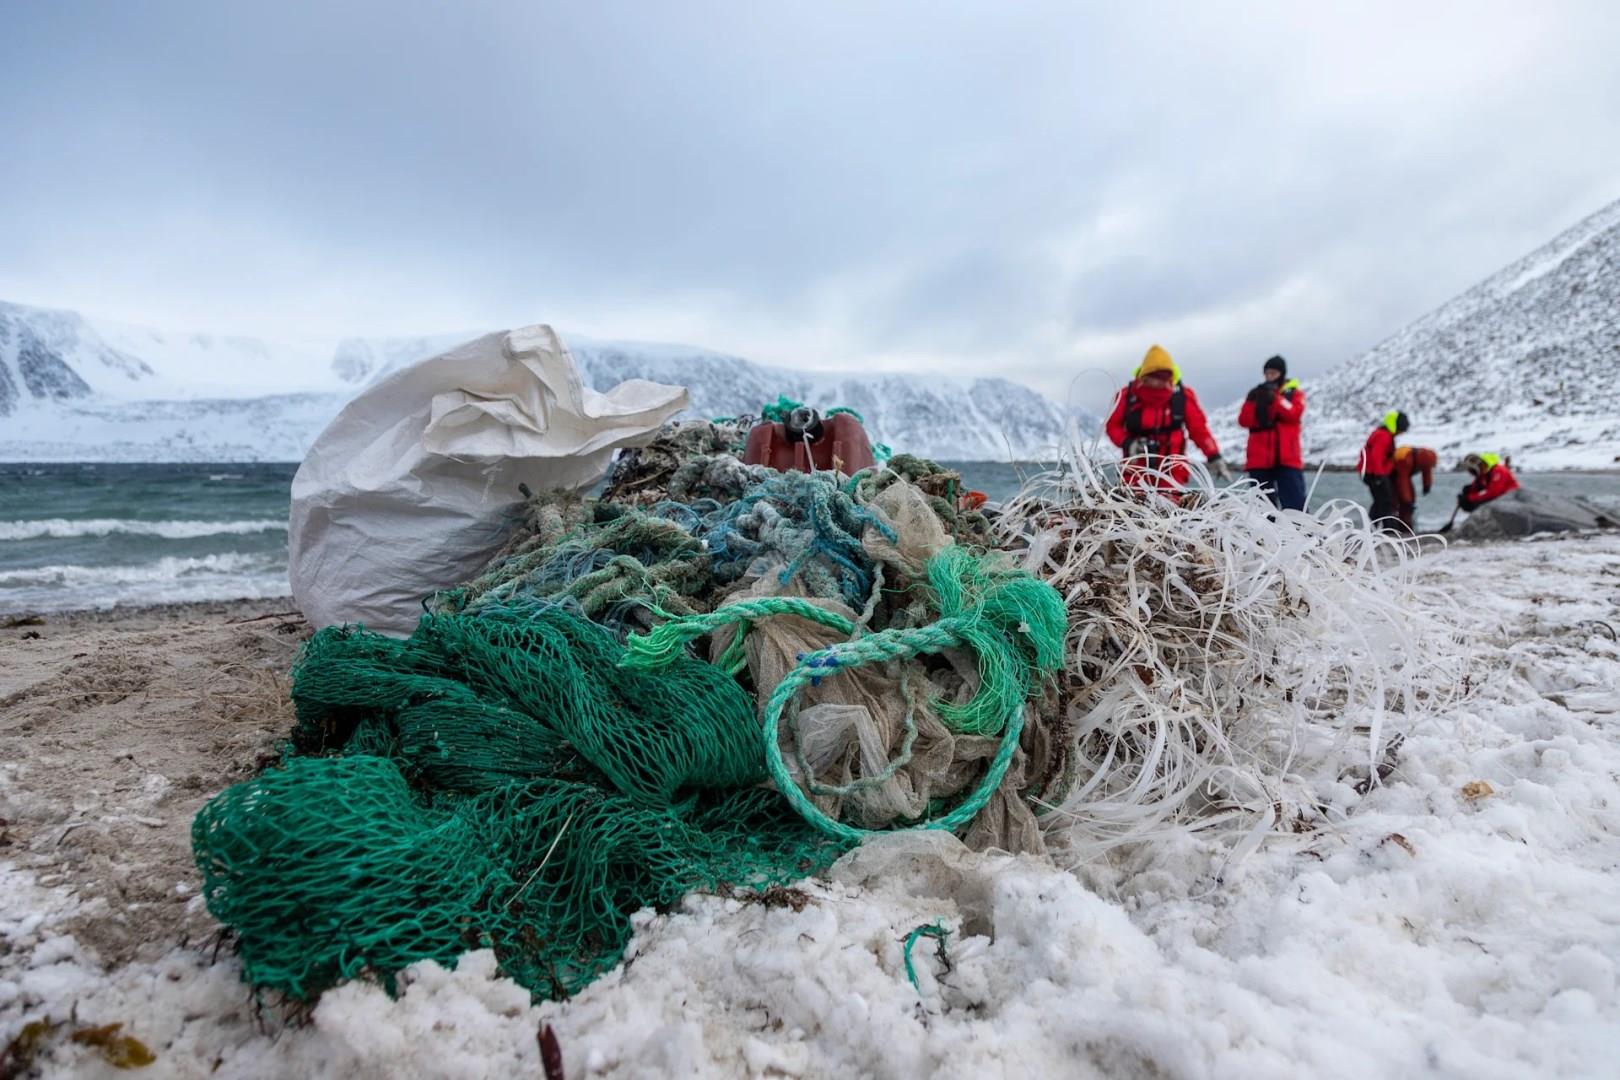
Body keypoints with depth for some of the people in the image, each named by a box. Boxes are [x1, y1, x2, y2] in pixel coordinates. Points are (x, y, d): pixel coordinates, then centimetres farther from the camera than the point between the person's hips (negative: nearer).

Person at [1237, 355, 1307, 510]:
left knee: (1295, 501, -5)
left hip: (1287, 458, -2)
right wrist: (1254, 401, -13)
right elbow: (1244, 420, 1)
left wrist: (1275, 398, -18)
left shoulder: (1294, 393, 9)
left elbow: (1294, 414, -10)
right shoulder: (1257, 394, 13)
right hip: (1260, 458, 2)